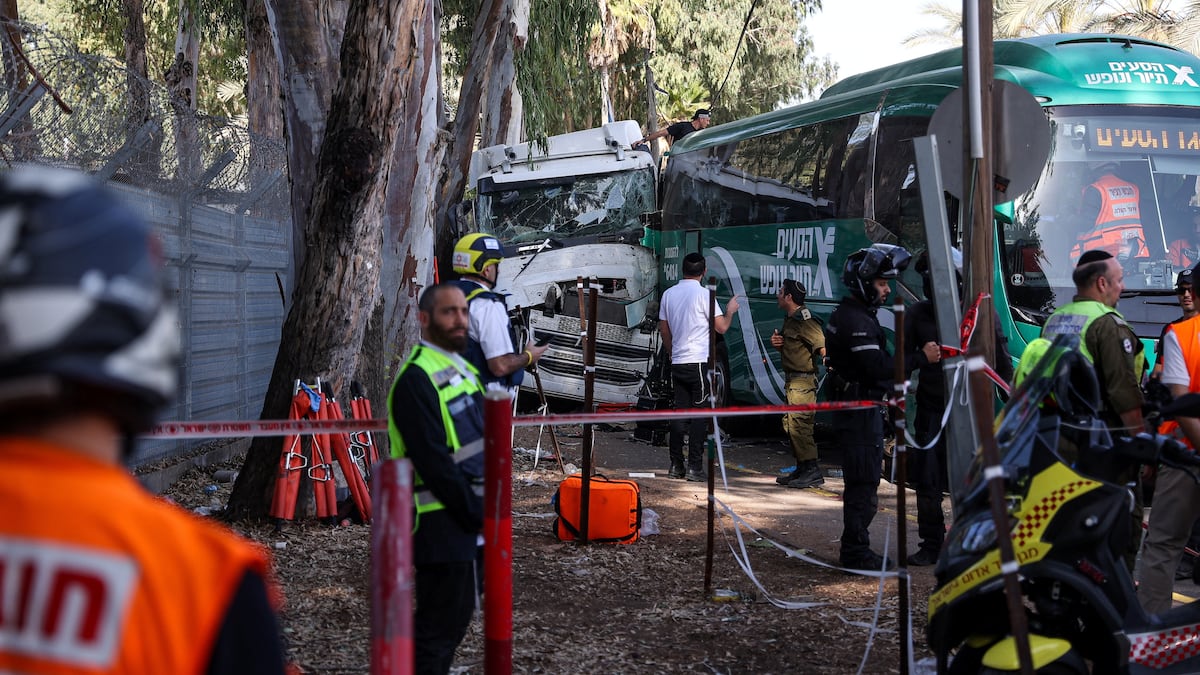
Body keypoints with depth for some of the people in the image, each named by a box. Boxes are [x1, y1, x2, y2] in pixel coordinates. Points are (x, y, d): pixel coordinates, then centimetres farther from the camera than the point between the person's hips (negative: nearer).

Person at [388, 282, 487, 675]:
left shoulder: (462, 368, 14)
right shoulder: (416, 378, -16)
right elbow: (433, 460, -21)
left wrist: (486, 506, 11)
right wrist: (475, 514, -16)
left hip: (470, 519, 9)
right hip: (442, 523, -9)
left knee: (458, 615, 18)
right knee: (440, 624, -3)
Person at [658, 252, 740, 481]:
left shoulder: (668, 294, 9)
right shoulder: (703, 294, -9)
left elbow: (664, 330, 16)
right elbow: (722, 327, -7)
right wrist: (730, 310, 12)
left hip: (677, 362, 5)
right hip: (699, 362, -5)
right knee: (699, 414, -2)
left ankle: (676, 465, 11)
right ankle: (695, 467, -3)